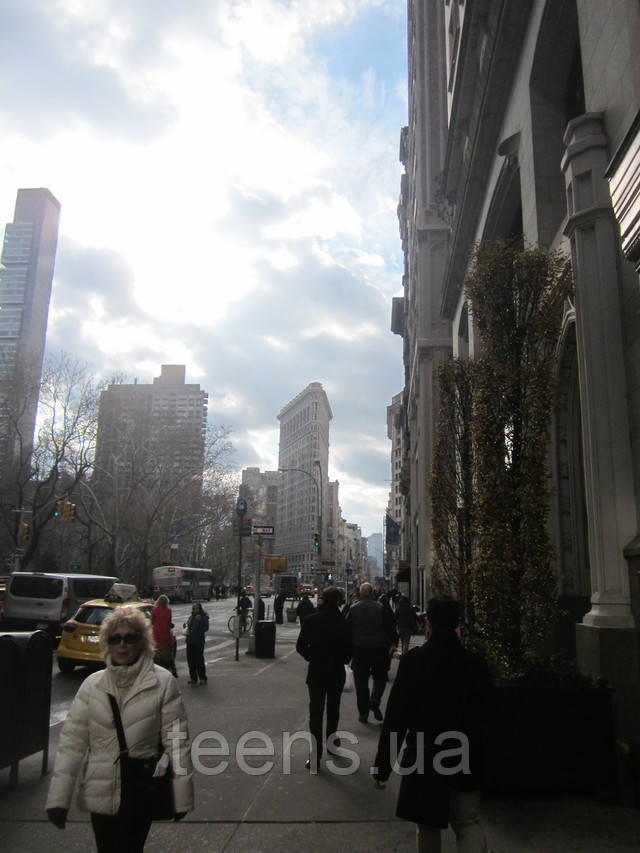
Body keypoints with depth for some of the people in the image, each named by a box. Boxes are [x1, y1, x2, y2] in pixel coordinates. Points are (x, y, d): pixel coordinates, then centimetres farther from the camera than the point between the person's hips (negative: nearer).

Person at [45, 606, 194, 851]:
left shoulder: (162, 683, -8)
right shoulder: (92, 684, -1)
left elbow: (176, 740, -7)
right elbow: (72, 740, -1)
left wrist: (181, 796, -5)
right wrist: (58, 798, -5)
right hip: (100, 794, 2)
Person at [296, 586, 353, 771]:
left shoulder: (311, 620, -9)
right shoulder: (343, 621, -12)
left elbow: (300, 646, -6)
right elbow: (349, 648, -7)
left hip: (316, 672, 0)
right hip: (336, 672, 0)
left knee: (315, 712, 3)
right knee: (333, 709, 21)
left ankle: (316, 755, -1)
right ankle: (331, 742, 33)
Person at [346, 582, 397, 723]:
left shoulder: (353, 609, -1)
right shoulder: (382, 608, -4)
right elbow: (391, 628, -3)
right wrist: (391, 644, 8)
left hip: (359, 649, 1)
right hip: (379, 649, 0)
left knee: (361, 681, 8)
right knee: (379, 677, 17)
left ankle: (363, 713, 9)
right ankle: (375, 700, -5)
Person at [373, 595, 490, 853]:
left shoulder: (412, 660, -14)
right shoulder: (475, 664, -10)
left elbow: (395, 716, -12)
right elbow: (481, 718, 0)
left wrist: (383, 765, -5)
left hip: (422, 757, -1)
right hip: (465, 761, 1)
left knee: (428, 828, 18)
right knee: (468, 823, 16)